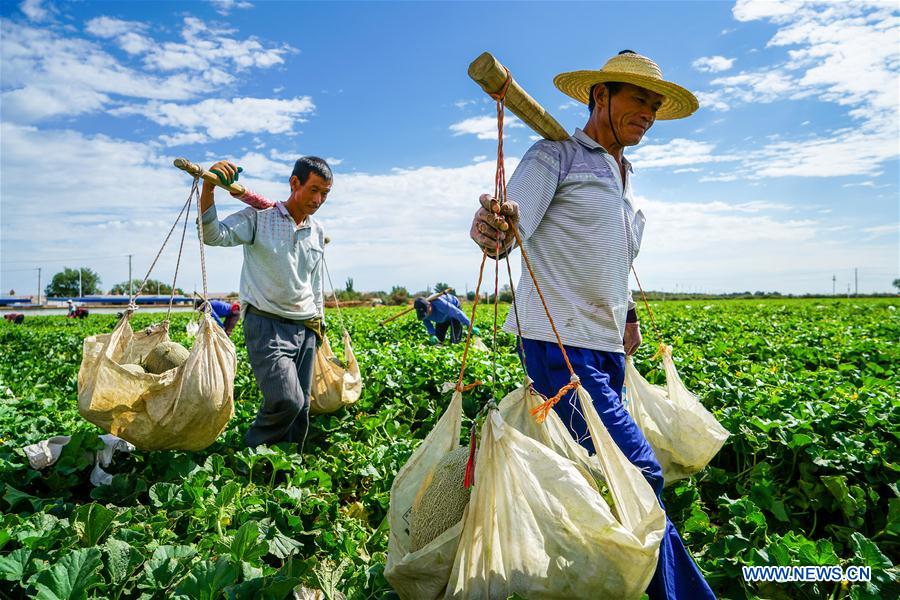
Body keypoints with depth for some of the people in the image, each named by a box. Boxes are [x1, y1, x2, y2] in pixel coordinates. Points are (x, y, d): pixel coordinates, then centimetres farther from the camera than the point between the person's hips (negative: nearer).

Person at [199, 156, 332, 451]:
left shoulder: (317, 231, 12)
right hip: (267, 324, -6)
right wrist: (208, 188, -36)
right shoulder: (259, 216, -6)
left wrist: (319, 321, 22)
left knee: (301, 408, 7)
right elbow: (213, 235, -22)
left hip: (305, 328, 6)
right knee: (286, 400, -21)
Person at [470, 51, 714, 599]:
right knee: (640, 473, -12)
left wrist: (628, 316, 21)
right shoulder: (556, 155, -3)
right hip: (561, 344, -8)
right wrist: (490, 232, -40)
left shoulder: (624, 178, 22)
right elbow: (510, 231, -18)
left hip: (608, 349, 8)